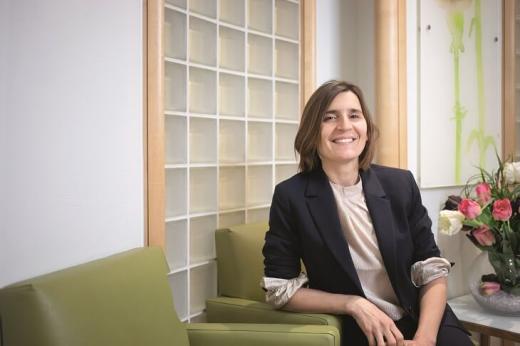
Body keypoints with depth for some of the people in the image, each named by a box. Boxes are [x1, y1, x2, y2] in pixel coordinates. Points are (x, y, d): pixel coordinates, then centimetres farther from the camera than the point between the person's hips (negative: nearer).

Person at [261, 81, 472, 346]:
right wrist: (354, 304, -14)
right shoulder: (290, 196, -8)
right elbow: (280, 289, -4)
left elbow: (433, 271, 2)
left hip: (423, 323, 3)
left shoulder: (400, 184, 0)